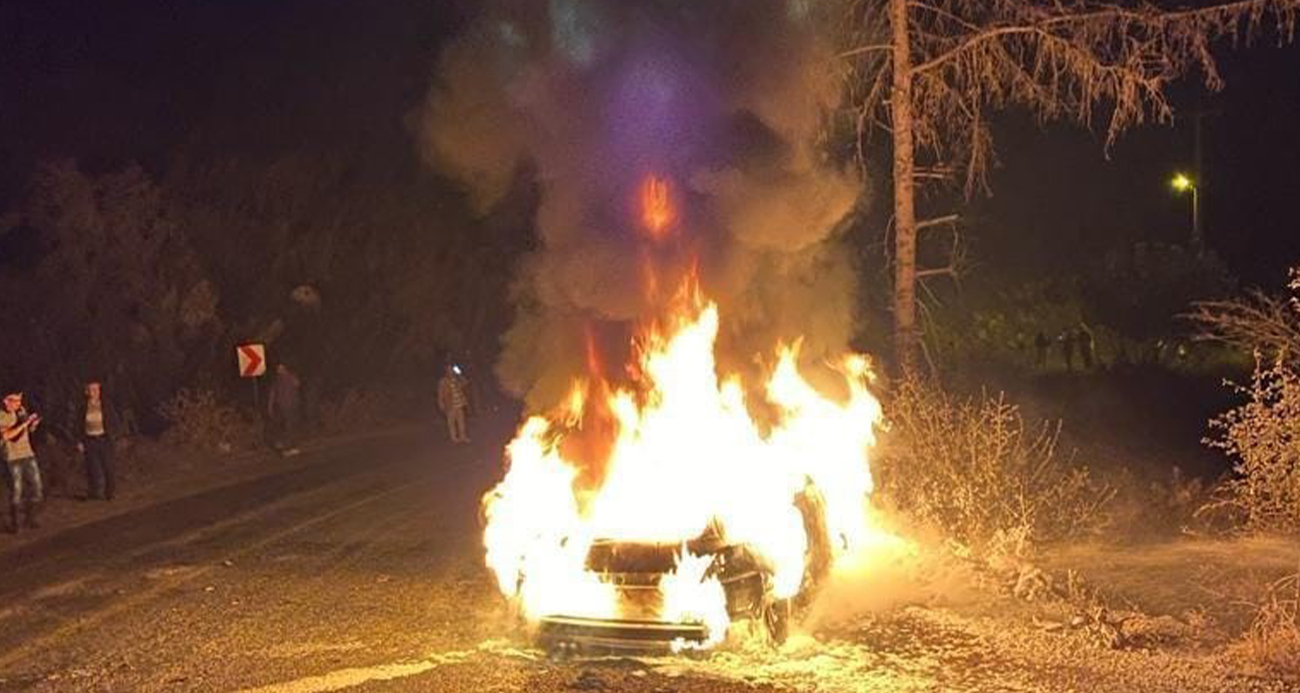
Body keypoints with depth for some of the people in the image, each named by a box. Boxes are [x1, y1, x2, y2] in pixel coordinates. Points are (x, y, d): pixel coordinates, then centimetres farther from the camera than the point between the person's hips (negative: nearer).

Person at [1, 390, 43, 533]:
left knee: (36, 487, 6)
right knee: (16, 491, -2)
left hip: (28, 455, 6)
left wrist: (33, 424, -5)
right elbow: (6, 435, -27)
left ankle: (31, 518, 20)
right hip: (13, 458, -6)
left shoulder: (21, 410, 4)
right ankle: (13, 523, 10)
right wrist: (24, 423, -29)